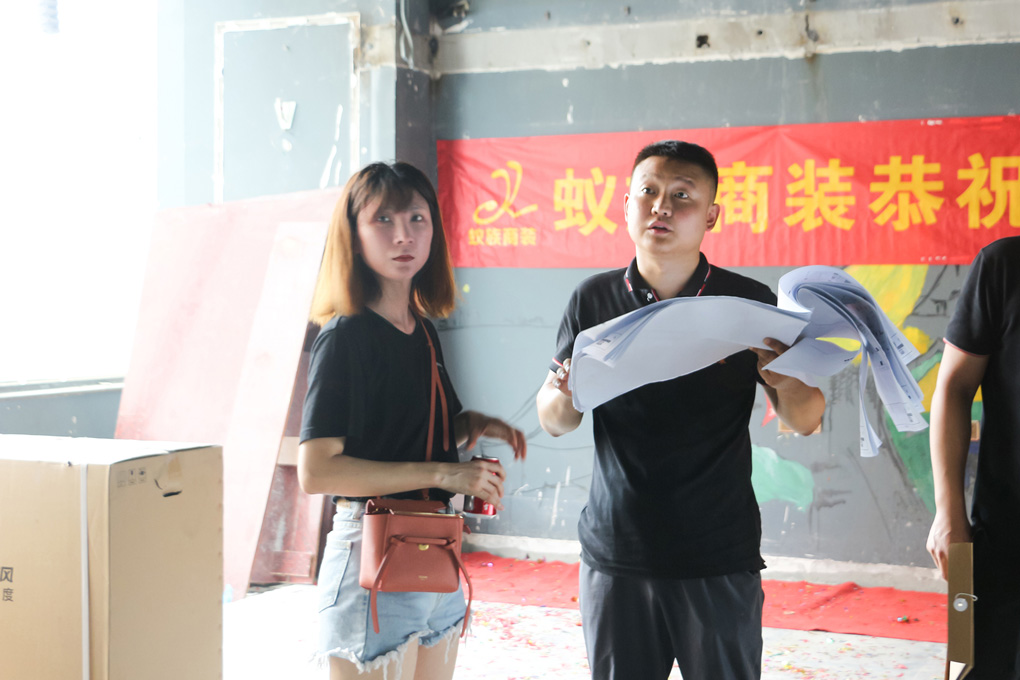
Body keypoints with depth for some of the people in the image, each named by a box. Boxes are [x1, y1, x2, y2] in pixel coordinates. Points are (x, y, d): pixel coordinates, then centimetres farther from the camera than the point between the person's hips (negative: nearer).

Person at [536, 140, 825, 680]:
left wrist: (785, 382, -20)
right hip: (615, 555, 1)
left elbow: (807, 421, 2)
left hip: (720, 562, -1)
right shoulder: (594, 300, 2)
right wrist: (564, 394, -16)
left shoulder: (749, 303, -2)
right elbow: (553, 424, 8)